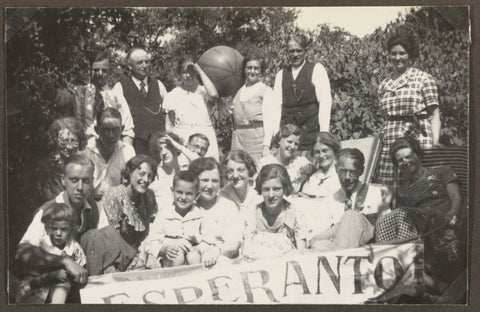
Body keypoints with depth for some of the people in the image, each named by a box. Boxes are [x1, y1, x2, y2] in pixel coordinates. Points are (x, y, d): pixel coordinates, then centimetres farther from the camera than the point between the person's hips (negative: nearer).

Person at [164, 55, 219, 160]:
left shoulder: (203, 91, 8)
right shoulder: (172, 95, 9)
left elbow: (213, 95, -17)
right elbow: (169, 126, 10)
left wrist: (200, 71, -7)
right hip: (182, 141, 0)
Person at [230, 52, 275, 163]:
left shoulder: (266, 91, 4)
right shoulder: (239, 91, 18)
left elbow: (268, 120, -5)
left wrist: (266, 145, -12)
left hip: (257, 137, -4)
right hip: (238, 137, 5)